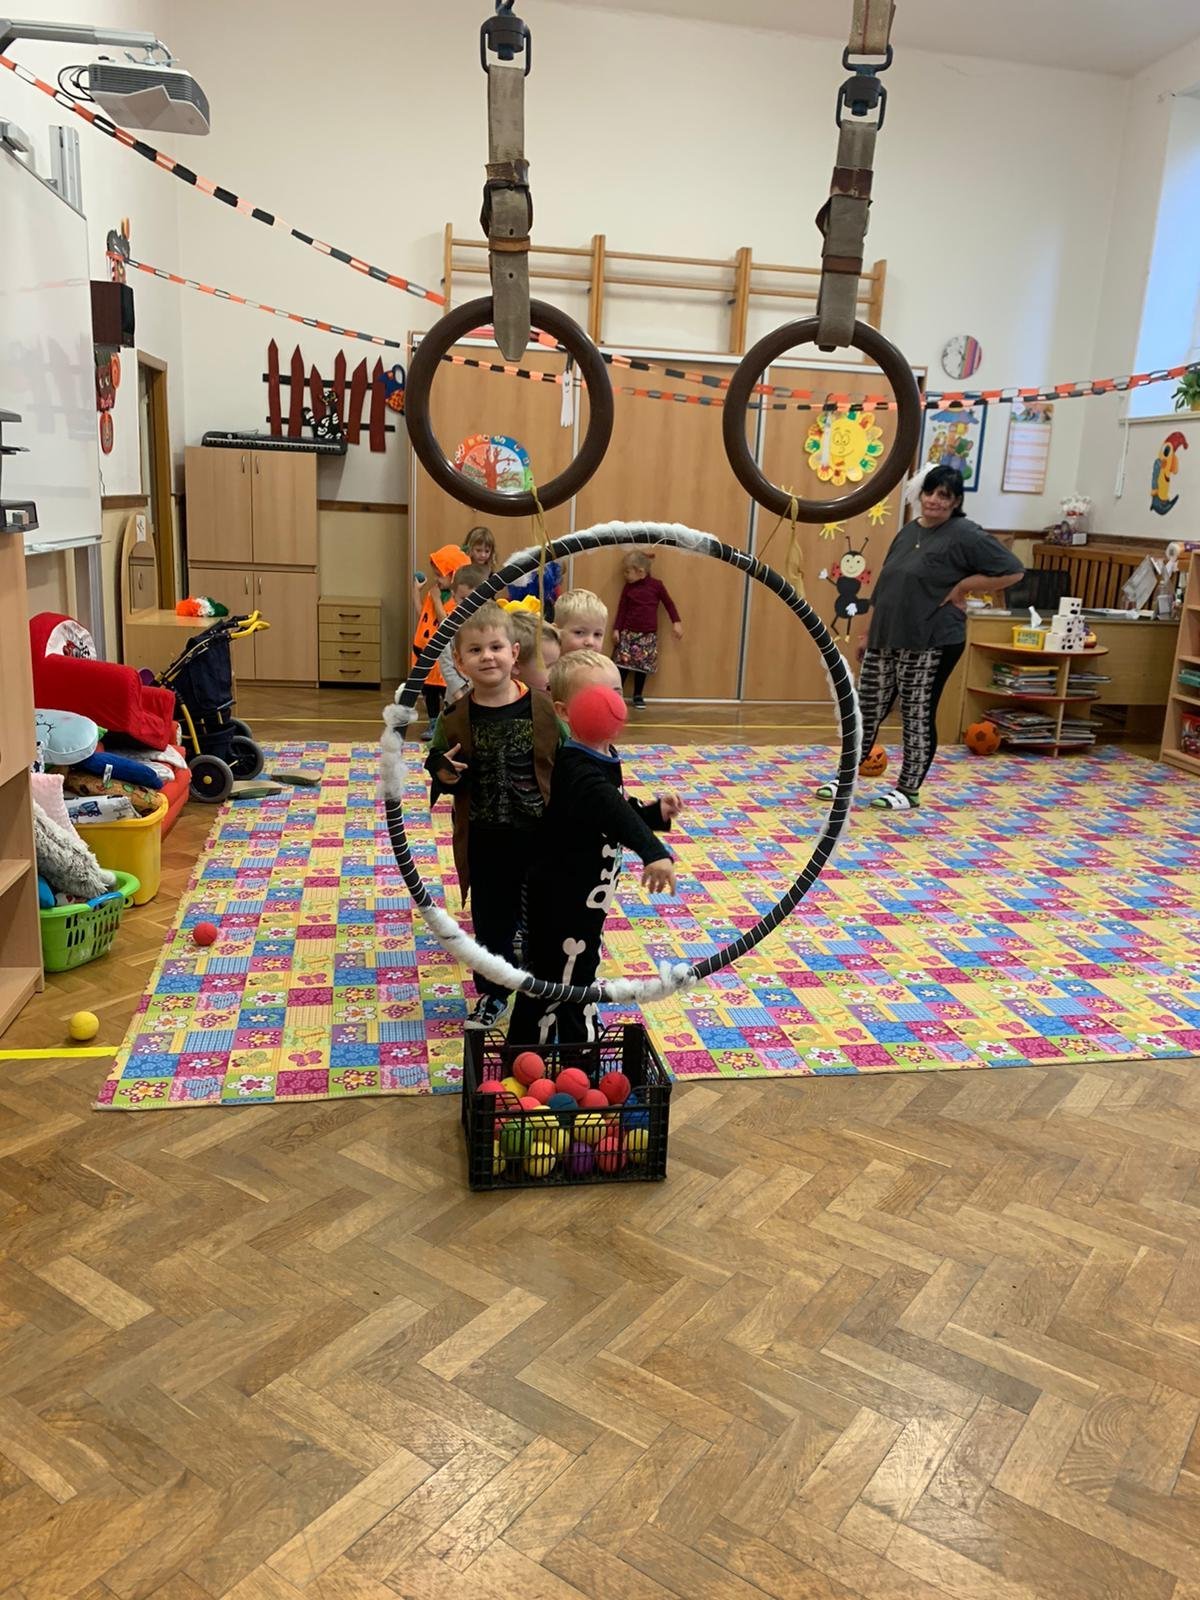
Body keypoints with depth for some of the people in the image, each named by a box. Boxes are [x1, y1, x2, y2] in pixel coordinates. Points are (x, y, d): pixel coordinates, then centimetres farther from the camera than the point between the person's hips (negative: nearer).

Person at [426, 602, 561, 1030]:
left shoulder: (542, 707, -9)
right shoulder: (456, 718, -5)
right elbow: (447, 780, 5)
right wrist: (444, 775, -17)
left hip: (539, 834, -1)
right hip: (484, 841, 1)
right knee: (491, 919, 14)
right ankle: (493, 994, 34)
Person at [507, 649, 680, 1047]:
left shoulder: (605, 759, 5)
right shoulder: (577, 768, -27)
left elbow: (618, 812, 19)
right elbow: (608, 809, -46)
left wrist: (655, 812, 2)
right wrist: (653, 851, -59)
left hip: (586, 901, 10)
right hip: (561, 903, -10)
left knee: (581, 981, 24)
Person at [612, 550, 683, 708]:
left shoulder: (656, 585, -4)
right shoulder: (628, 587, 1)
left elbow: (669, 603, 5)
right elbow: (621, 609, 5)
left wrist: (676, 622, 3)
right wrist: (616, 629, 2)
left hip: (648, 635, -1)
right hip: (628, 633, 1)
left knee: (642, 665, 4)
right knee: (623, 664, -3)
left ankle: (638, 697, 15)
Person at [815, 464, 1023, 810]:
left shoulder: (965, 535, -9)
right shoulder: (909, 531, 13)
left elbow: (1013, 571, -14)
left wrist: (960, 589, -12)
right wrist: (872, 629, 18)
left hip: (930, 643, -7)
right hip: (885, 638, 7)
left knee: (918, 716, 3)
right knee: (867, 709, 11)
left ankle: (908, 790, 15)